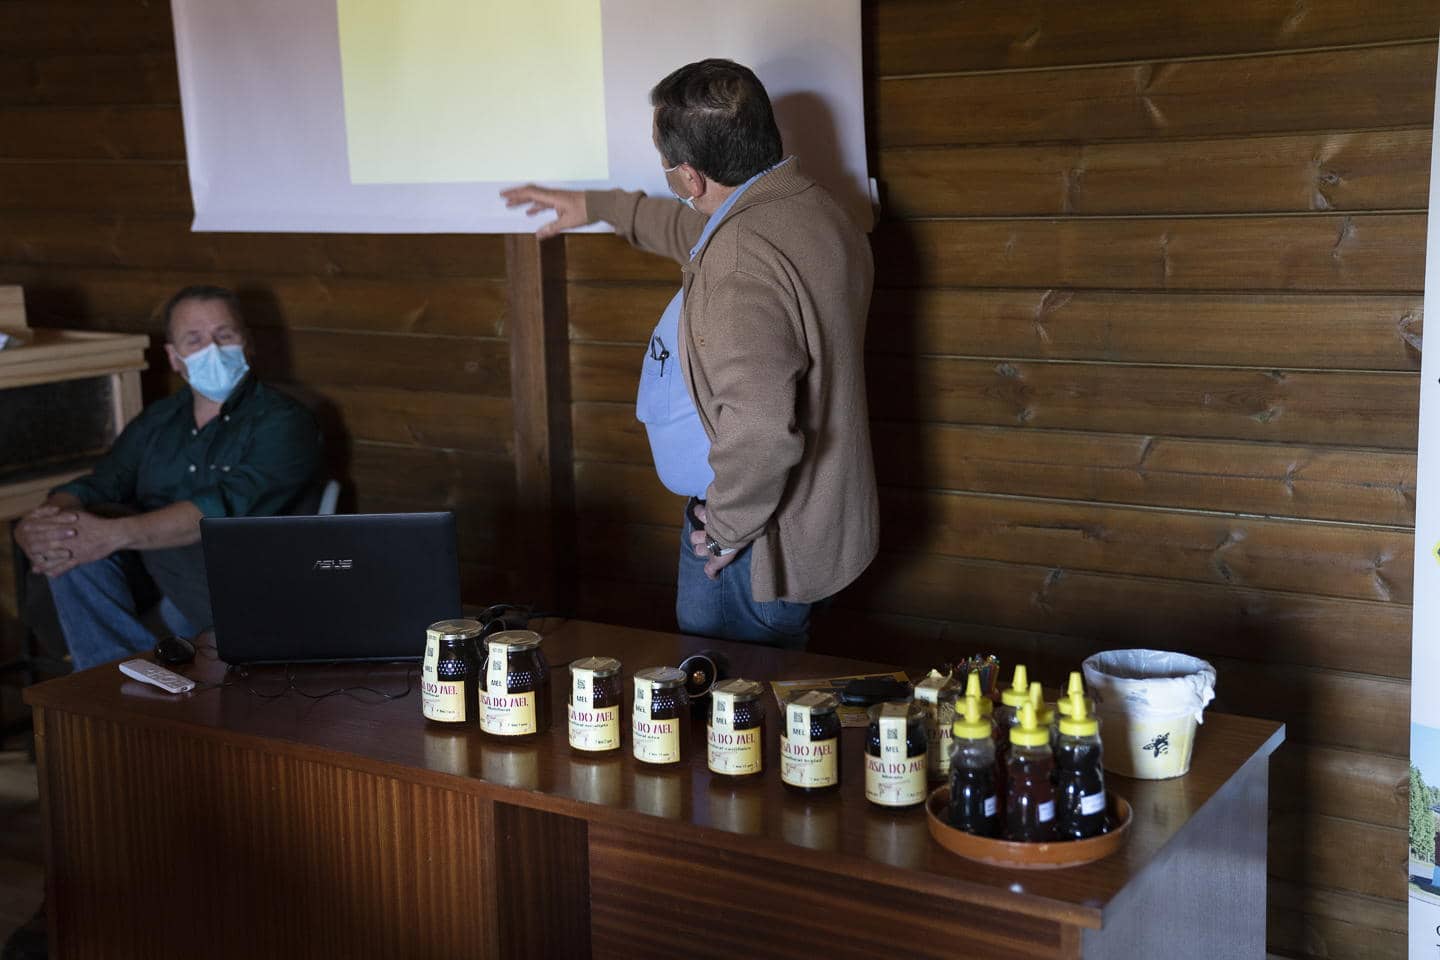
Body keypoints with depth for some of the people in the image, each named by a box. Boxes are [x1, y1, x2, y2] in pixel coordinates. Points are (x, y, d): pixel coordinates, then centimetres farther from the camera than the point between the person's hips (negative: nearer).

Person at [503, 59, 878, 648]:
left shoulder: (743, 268, -30)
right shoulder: (804, 202, 4)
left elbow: (760, 433, -37)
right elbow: (702, 233, 27)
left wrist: (728, 528, -20)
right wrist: (599, 206, 33)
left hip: (761, 552, -10)